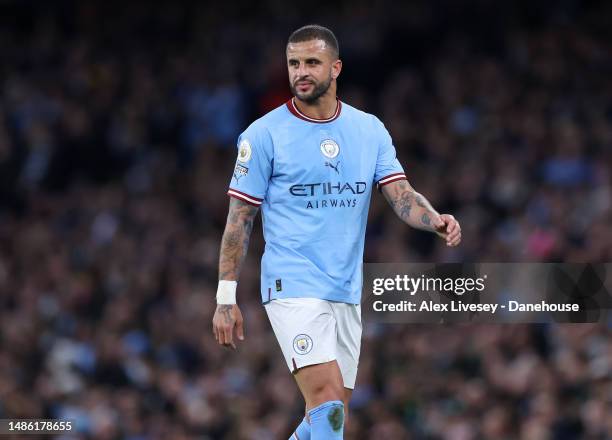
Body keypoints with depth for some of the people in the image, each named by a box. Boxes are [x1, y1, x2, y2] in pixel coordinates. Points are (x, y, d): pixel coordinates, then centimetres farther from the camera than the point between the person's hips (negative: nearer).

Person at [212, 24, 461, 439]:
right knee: (327, 400, -21)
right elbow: (240, 218, -2)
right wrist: (226, 299, -5)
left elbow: (401, 195, 2)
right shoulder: (264, 133, -3)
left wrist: (436, 220, -21)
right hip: (293, 286, -5)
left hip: (347, 292, 5)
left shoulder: (369, 129, 9)